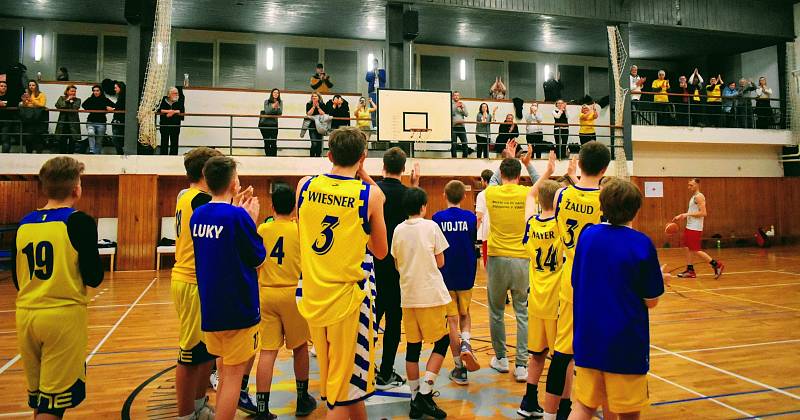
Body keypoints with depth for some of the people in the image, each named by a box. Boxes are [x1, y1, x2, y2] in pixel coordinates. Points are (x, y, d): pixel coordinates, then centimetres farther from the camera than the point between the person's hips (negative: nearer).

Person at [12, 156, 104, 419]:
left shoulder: (25, 223, 6)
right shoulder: (79, 221, -9)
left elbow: (17, 280, 13)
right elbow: (94, 278, -10)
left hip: (26, 315, 6)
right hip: (64, 316, -6)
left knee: (38, 395, 20)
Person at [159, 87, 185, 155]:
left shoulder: (180, 101, 3)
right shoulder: (163, 100, 3)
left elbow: (182, 112, -8)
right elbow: (159, 110, -8)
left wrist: (173, 112, -15)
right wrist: (168, 111, -15)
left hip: (175, 125, 0)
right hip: (164, 125, 0)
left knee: (174, 143, 2)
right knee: (164, 143, 4)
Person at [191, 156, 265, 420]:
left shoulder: (197, 215, 2)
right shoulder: (238, 216, -18)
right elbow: (258, 259, -9)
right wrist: (252, 219, -1)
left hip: (209, 307, 7)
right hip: (238, 308, -7)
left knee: (225, 370, 23)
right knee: (233, 375, 2)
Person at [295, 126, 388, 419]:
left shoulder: (305, 185, 0)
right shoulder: (371, 193, -10)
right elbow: (380, 252, 1)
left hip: (313, 296, 5)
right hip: (349, 297, -5)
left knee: (334, 378, 22)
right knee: (344, 390, 8)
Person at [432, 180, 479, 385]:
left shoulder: (438, 218, -7)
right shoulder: (470, 217, -3)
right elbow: (474, 241, 3)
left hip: (445, 275, -1)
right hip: (466, 276, 1)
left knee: (452, 319, 5)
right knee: (465, 315, 20)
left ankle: (460, 369, 8)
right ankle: (465, 343, -9)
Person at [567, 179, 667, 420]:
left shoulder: (587, 235, -2)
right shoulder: (642, 243, -12)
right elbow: (651, 301, -6)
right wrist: (659, 277, 13)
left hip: (588, 339, 4)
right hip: (626, 344, -3)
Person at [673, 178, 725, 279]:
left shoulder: (699, 197, -14)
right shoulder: (693, 197, 16)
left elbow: (703, 213, -23)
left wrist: (688, 214, -22)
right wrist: (681, 216, 16)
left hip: (695, 228, -10)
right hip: (689, 227, 10)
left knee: (696, 250, -7)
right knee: (688, 248, 10)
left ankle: (717, 265, 0)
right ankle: (690, 271, 14)